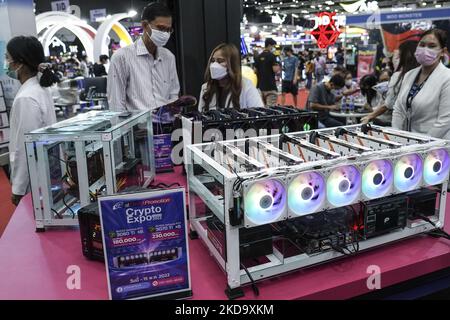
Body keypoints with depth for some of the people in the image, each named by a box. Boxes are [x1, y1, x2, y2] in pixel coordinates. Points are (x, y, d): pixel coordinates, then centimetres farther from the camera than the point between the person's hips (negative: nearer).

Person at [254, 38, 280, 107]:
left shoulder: (258, 57, 11)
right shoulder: (271, 55, -10)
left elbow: (255, 70, 13)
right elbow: (275, 70, -18)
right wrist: (278, 67, 3)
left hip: (261, 86, 8)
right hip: (270, 86, -7)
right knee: (271, 107, -7)